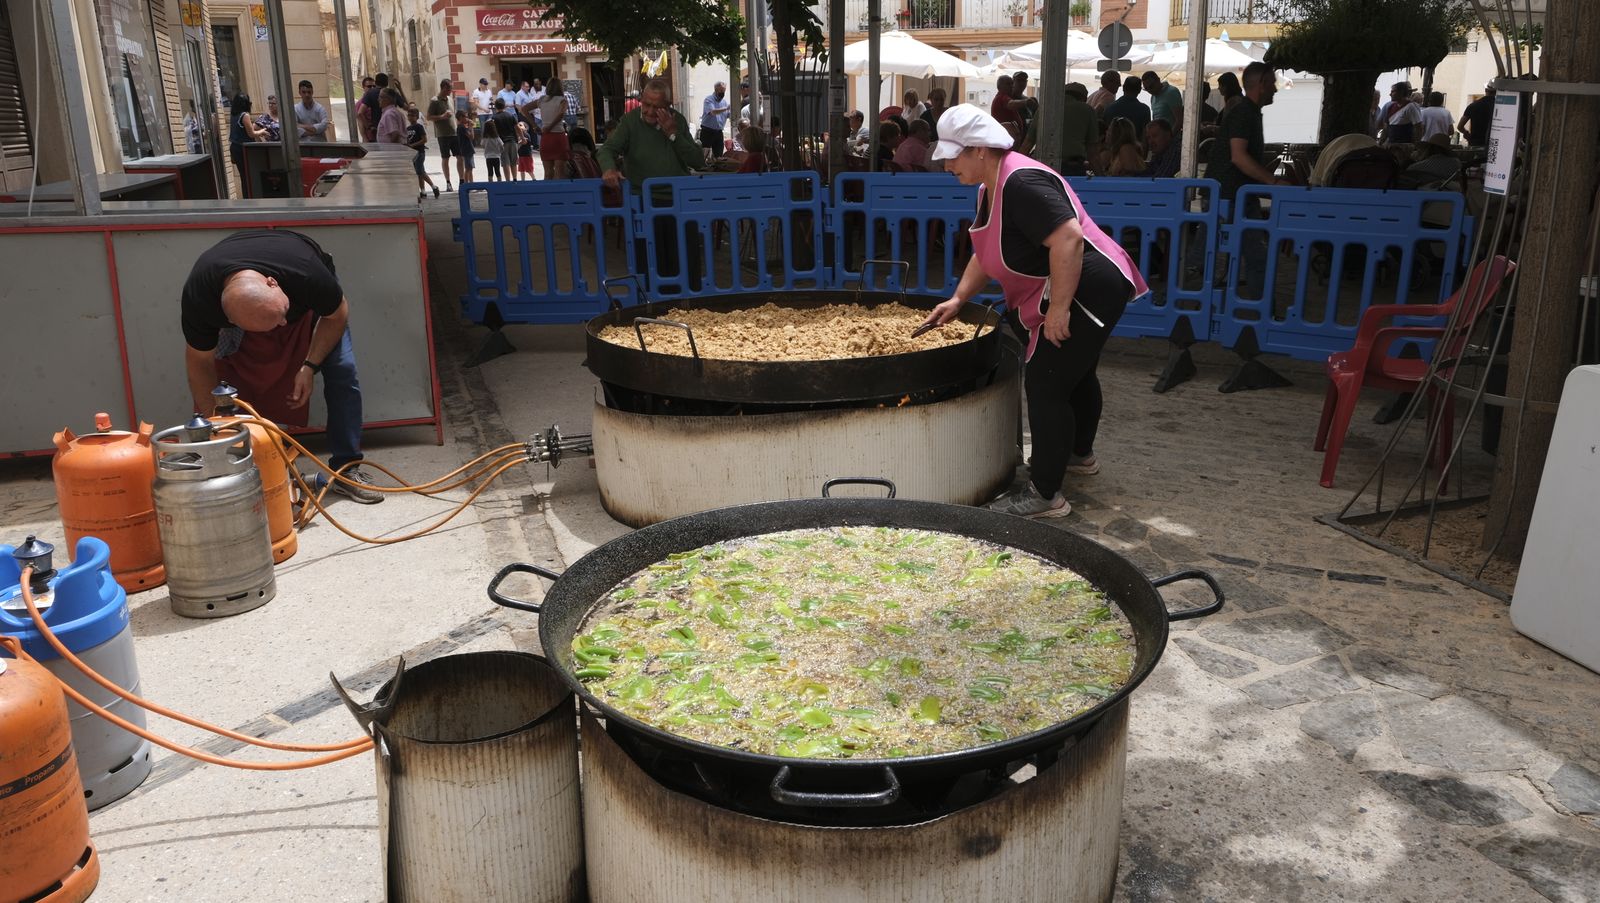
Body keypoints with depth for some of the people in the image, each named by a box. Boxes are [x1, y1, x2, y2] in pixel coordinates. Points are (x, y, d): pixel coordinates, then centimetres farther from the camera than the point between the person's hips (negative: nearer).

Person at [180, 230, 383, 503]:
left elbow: (337, 315, -20)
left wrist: (310, 366, -27)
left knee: (342, 372, -17)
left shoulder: (307, 273, -44)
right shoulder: (198, 295, -39)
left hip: (308, 303, -1)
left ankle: (346, 469, -8)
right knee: (220, 380, -15)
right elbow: (200, 362, -22)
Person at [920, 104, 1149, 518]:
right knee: (1075, 372, 27)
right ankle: (1080, 454, 49)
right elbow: (987, 253, 18)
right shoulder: (992, 189, 9)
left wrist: (1058, 308, -31)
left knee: (1046, 385, -10)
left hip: (1087, 290, -12)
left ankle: (1045, 495, -3)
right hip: (1092, 291, 12)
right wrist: (958, 299, 10)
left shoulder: (1020, 183, -25)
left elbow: (1068, 238, -33)